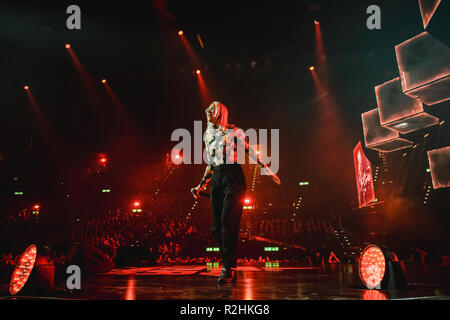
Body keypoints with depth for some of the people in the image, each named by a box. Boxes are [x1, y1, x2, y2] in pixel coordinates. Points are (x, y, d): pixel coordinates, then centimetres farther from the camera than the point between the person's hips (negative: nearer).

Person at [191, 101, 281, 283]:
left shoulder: (234, 130, 4)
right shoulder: (208, 135, 20)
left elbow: (250, 152, 5)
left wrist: (268, 171, 3)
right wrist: (201, 186, 22)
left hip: (233, 177, -6)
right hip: (217, 179, 6)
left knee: (227, 222, -15)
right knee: (216, 227, 0)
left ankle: (228, 270, -11)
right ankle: (229, 265, 10)